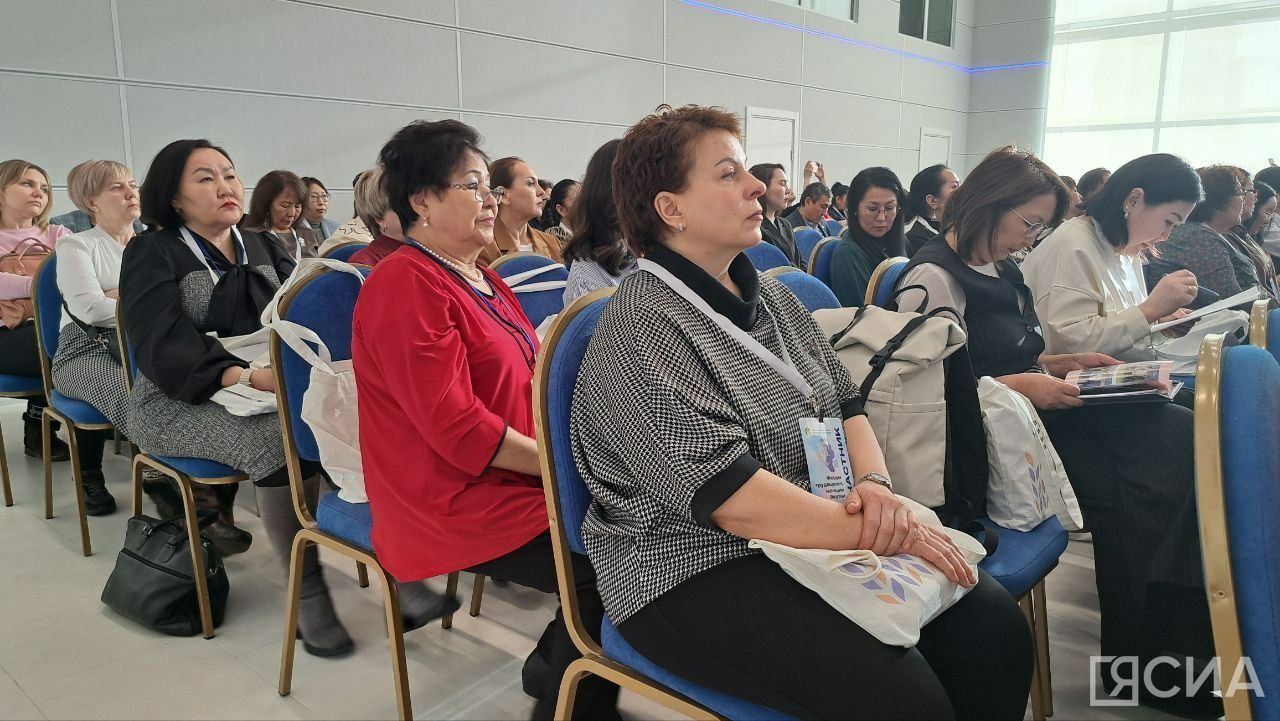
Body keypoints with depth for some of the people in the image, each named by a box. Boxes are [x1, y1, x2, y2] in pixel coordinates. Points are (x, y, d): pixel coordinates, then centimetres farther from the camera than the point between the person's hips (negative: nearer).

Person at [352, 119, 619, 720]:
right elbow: (456, 426, -23)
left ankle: (554, 662, 16)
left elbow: (529, 382, 19)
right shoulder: (407, 287, -16)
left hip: (518, 473, 9)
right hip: (456, 502, -9)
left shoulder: (480, 276, 15)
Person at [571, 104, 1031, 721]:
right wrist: (877, 532, -20)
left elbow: (846, 402, 11)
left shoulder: (769, 295, 11)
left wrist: (874, 484, -9)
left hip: (819, 535, 8)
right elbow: (730, 496, -22)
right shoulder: (641, 329, -16)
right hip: (698, 569, -7)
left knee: (996, 627, -9)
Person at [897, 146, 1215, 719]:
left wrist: (1059, 362, 9)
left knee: (1178, 432, -10)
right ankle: (1138, 658, -5)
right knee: (1137, 482, -21)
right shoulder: (933, 276, -11)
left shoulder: (1001, 269, 17)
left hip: (1037, 411, 9)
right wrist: (1022, 386, -19)